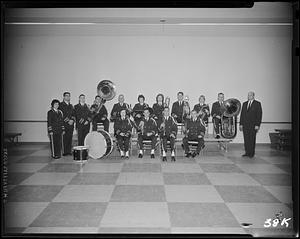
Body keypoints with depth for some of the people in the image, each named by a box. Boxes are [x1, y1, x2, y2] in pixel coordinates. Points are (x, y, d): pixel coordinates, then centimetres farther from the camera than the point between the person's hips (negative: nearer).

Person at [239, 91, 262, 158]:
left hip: (253, 125, -4)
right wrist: (241, 124, 7)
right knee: (246, 139, 3)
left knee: (252, 139, -1)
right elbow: (242, 114, 14)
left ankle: (252, 153, 8)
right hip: (245, 124, 4)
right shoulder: (244, 104, 14)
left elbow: (259, 114, -5)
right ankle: (247, 152, 11)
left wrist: (257, 125, -12)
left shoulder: (257, 104, 0)